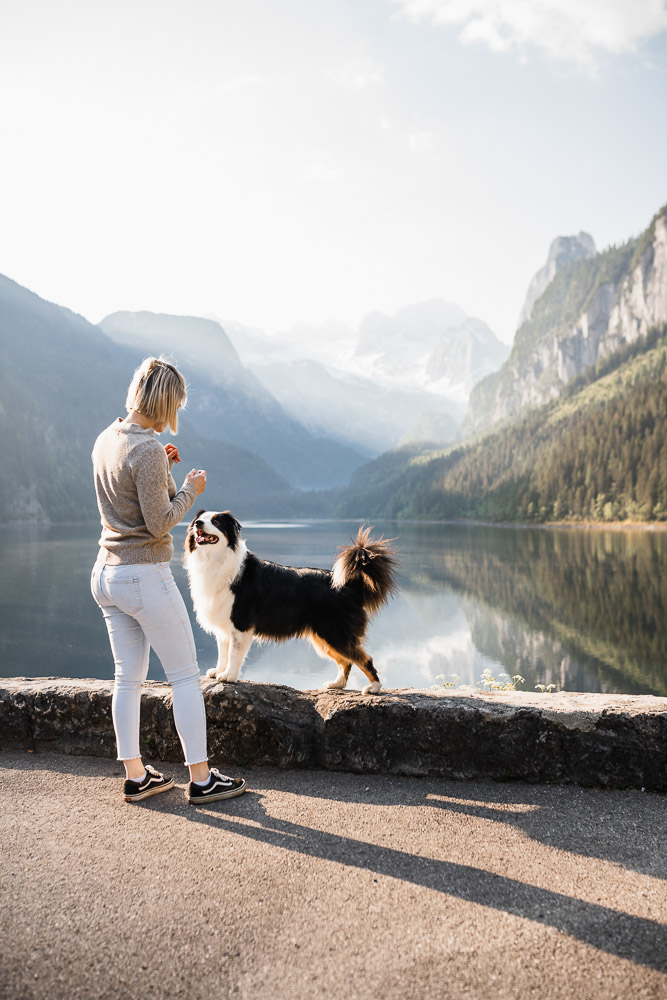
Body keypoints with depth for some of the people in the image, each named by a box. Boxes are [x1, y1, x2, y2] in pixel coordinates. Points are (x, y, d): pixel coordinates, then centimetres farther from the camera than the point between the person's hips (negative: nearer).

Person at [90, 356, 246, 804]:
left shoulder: (107, 439, 6)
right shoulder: (148, 450, -20)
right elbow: (160, 523, -18)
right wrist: (190, 489, -4)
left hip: (107, 573, 9)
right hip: (146, 577, -8)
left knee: (129, 677, 14)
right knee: (186, 676, 3)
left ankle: (135, 775, 23)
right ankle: (201, 778, 12)